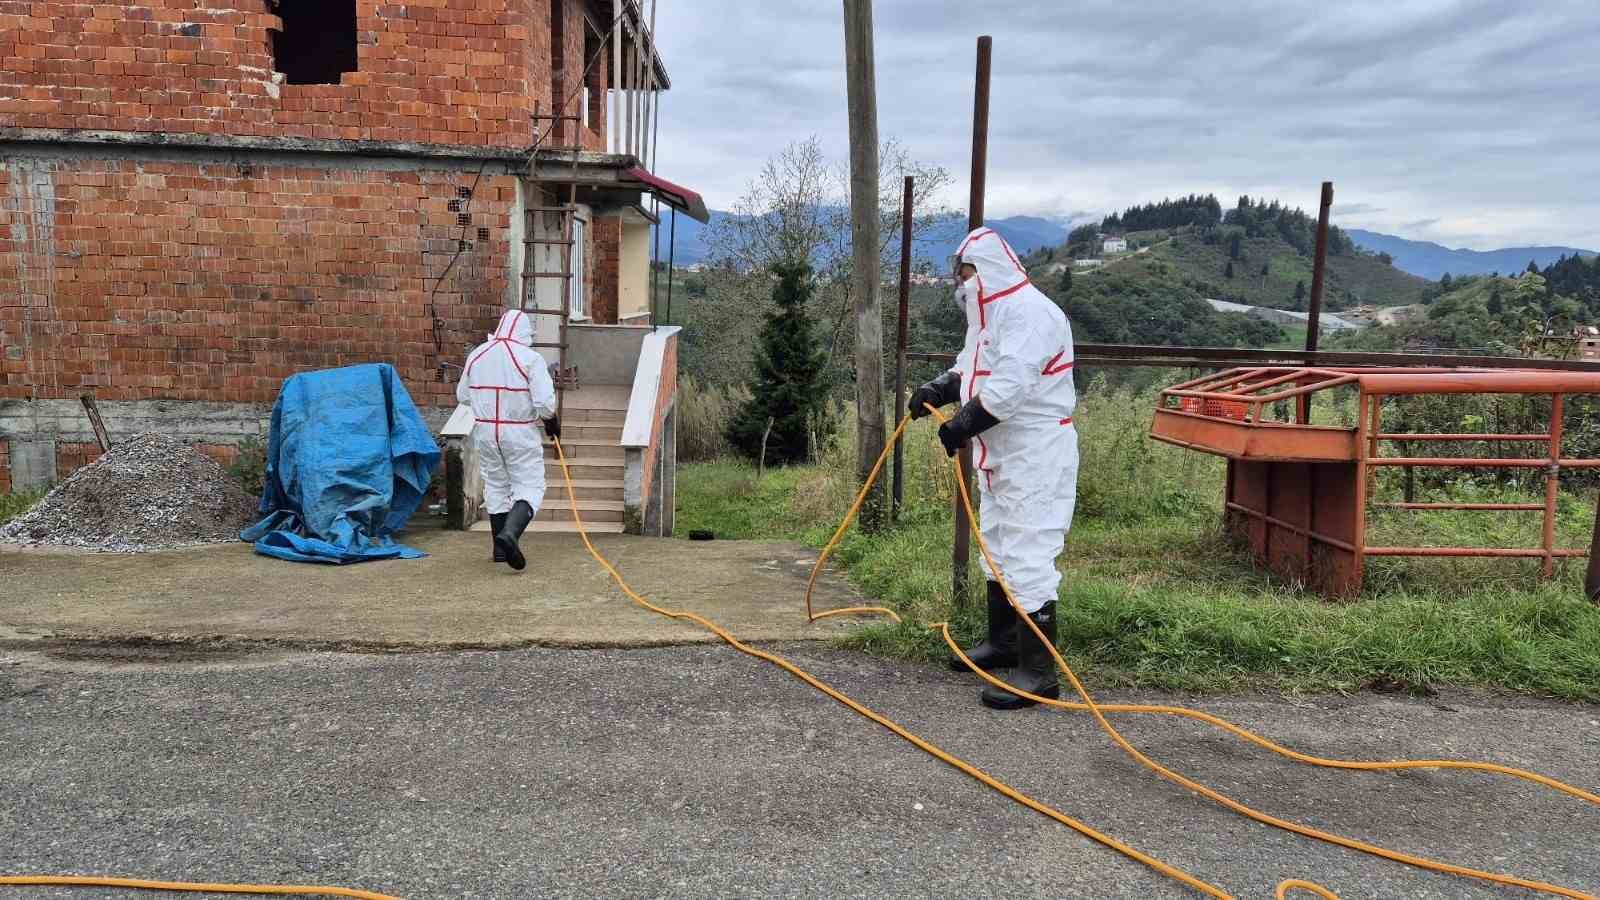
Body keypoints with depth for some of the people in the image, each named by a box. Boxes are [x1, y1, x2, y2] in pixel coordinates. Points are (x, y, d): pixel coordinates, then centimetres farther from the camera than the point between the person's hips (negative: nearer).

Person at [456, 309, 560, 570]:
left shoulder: (477, 355, 4)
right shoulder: (530, 358, -13)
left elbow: (462, 396, 12)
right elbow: (545, 402, -18)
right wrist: (552, 422, 2)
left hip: (485, 431, 5)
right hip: (521, 434, -5)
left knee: (495, 486, 17)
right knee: (530, 487, 2)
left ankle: (501, 548, 23)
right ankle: (510, 533, -23)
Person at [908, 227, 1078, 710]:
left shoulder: (1030, 312, -19)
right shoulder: (990, 313, 16)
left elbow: (1011, 384, -28)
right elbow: (971, 367, 23)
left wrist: (964, 424, -26)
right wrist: (939, 388, 5)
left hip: (1034, 456, -11)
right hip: (1000, 453, 11)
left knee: (1027, 556, -12)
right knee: (997, 548, 19)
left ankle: (1038, 671, -7)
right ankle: (1002, 643, 34)